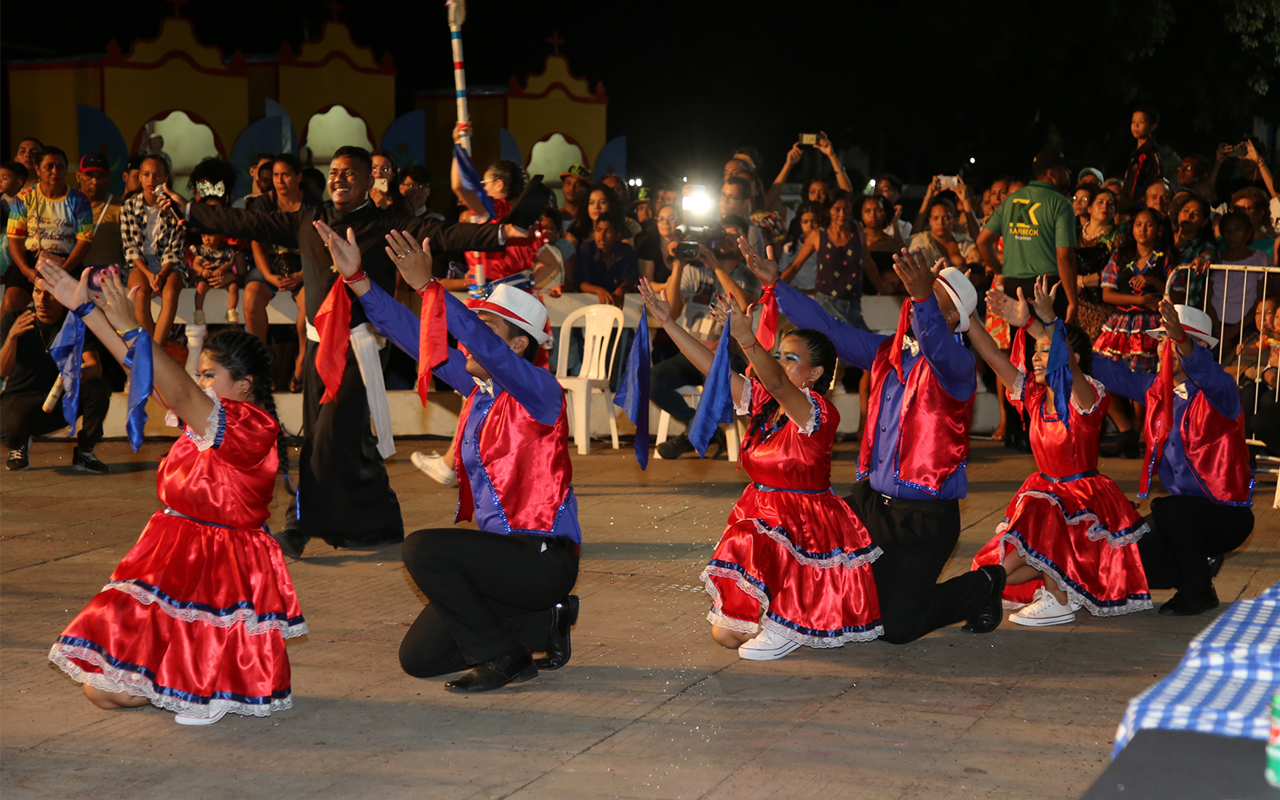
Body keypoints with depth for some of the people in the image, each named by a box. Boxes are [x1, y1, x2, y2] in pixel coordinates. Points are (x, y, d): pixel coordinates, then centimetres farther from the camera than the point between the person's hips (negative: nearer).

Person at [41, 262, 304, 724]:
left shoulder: (252, 426, -15)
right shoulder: (205, 418, 12)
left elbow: (179, 392, -26)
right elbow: (149, 371, 10)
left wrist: (129, 328, -29)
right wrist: (84, 308, 7)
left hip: (219, 573, -9)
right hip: (175, 562, 9)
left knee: (111, 690, -11)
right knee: (99, 686, 4)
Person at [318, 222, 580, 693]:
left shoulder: (539, 390, -14)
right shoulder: (479, 387, 9)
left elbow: (484, 346, -31)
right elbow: (416, 339, 6)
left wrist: (426, 285, -37)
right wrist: (356, 278, -2)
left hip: (544, 559, -9)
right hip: (503, 553, 9)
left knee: (424, 548, -27)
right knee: (419, 658, 7)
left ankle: (501, 655, -10)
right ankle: (543, 624, 17)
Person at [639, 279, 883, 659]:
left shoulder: (818, 412, -18)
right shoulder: (763, 402, 5)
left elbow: (777, 384, -38)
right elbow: (713, 367, 1)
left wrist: (746, 339, -53)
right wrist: (669, 323, -4)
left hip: (807, 531, -7)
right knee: (725, 634, 3)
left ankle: (784, 623, -13)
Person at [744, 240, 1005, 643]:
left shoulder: (957, 364, -13)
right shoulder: (887, 353, 10)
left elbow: (938, 350, -36)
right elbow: (830, 330, 12)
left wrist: (924, 298, -55)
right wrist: (776, 285, 5)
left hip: (925, 517, -7)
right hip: (872, 501, 7)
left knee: (895, 627, -7)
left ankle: (980, 588, 18)